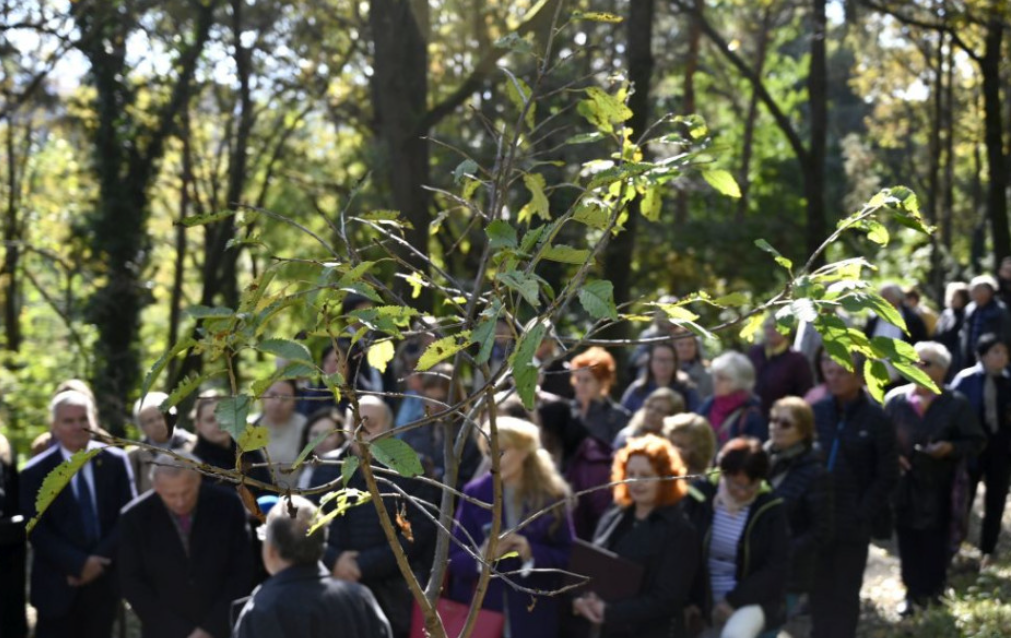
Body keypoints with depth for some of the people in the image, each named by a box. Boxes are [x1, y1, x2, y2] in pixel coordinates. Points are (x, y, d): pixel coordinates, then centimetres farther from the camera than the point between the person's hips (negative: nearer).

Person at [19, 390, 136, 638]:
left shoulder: (115, 461, 3)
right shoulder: (36, 472, -4)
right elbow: (37, 530, -9)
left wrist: (100, 559, -12)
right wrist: (79, 563, -17)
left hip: (105, 582, 3)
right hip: (58, 586, -2)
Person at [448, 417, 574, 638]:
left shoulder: (552, 495, 1)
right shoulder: (475, 492, 2)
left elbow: (567, 556, 0)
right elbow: (454, 559, 0)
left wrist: (532, 553, -18)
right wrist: (481, 556, -22)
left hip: (533, 617, 0)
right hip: (478, 611, 0)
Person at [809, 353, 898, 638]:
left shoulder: (877, 419, -9)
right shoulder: (816, 412, 2)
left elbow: (887, 477, -7)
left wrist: (861, 515, -13)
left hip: (852, 524, -4)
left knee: (845, 592, 6)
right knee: (819, 589, 12)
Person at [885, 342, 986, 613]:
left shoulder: (956, 404, -3)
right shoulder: (895, 399, 1)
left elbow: (976, 441, 0)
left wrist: (951, 448, -17)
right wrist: (891, 456, -8)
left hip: (938, 487, -2)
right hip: (902, 484, 2)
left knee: (935, 540, 5)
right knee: (908, 540, 7)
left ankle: (932, 591, 19)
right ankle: (913, 592, 18)